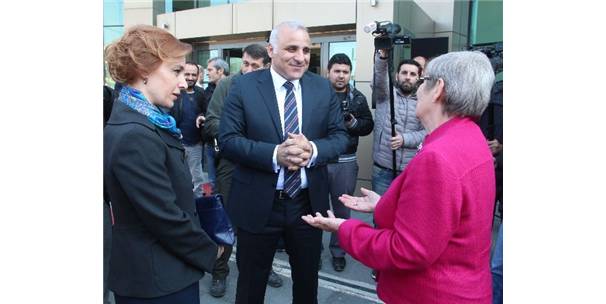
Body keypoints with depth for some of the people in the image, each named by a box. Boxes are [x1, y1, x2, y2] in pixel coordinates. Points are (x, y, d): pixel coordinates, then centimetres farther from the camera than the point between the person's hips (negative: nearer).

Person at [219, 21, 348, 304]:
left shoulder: (323, 88, 1)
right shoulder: (243, 86, -7)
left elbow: (340, 136, 1)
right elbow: (227, 140, -11)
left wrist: (313, 150, -21)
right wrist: (275, 154, -26)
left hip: (308, 203, 3)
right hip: (258, 204, -2)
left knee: (307, 280, 22)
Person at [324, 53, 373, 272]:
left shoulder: (358, 98, 5)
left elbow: (368, 125, 8)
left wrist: (354, 123, -11)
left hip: (345, 161, 2)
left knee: (342, 208, 12)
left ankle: (338, 251, 29)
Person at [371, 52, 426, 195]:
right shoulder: (386, 93, 2)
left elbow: (427, 133, 1)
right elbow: (379, 76, -19)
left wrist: (405, 139, -17)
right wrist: (383, 56, -39)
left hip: (411, 170, 2)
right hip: (383, 168, -2)